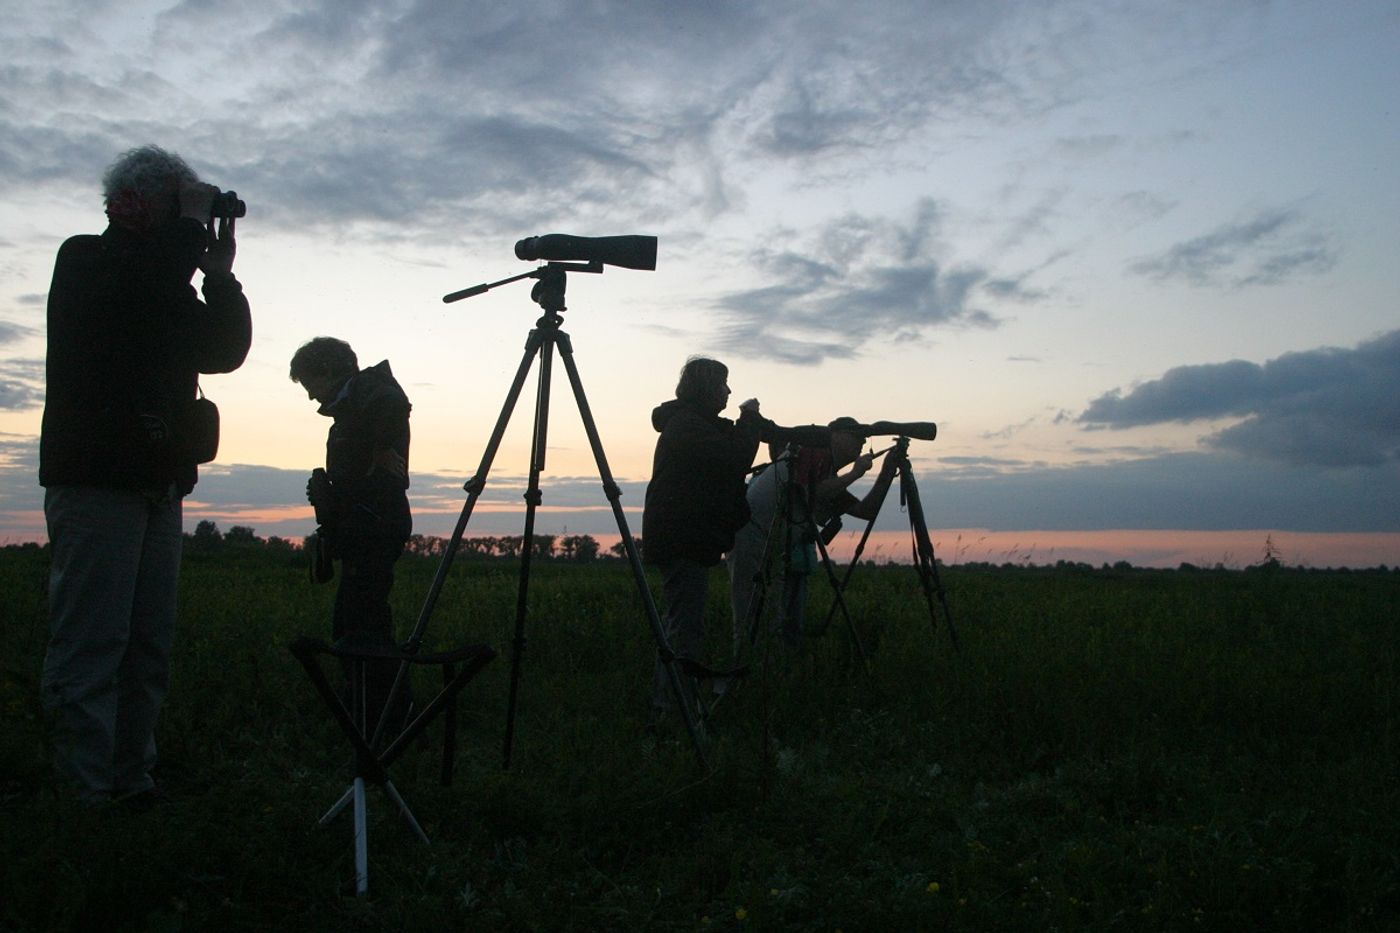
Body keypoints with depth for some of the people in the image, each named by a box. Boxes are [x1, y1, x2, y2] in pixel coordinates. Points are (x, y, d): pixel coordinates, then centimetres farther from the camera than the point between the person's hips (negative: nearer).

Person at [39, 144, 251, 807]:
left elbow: (225, 349, 16)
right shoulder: (85, 261, 2)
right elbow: (140, 295, -20)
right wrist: (190, 225, -9)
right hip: (96, 482, -7)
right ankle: (85, 796, -6)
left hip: (158, 485, 7)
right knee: (92, 641, -9)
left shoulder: (167, 278, 23)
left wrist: (219, 273, 8)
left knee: (149, 646, 4)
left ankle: (133, 784, 8)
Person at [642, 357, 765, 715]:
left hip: (684, 540, 11)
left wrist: (749, 422, 12)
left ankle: (665, 703, 23)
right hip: (684, 541, -11)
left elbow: (726, 465, 23)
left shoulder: (688, 422, 21)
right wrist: (750, 419, -9)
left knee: (680, 624, 16)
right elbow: (734, 461, -20)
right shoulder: (688, 425, -13)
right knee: (686, 626, -12)